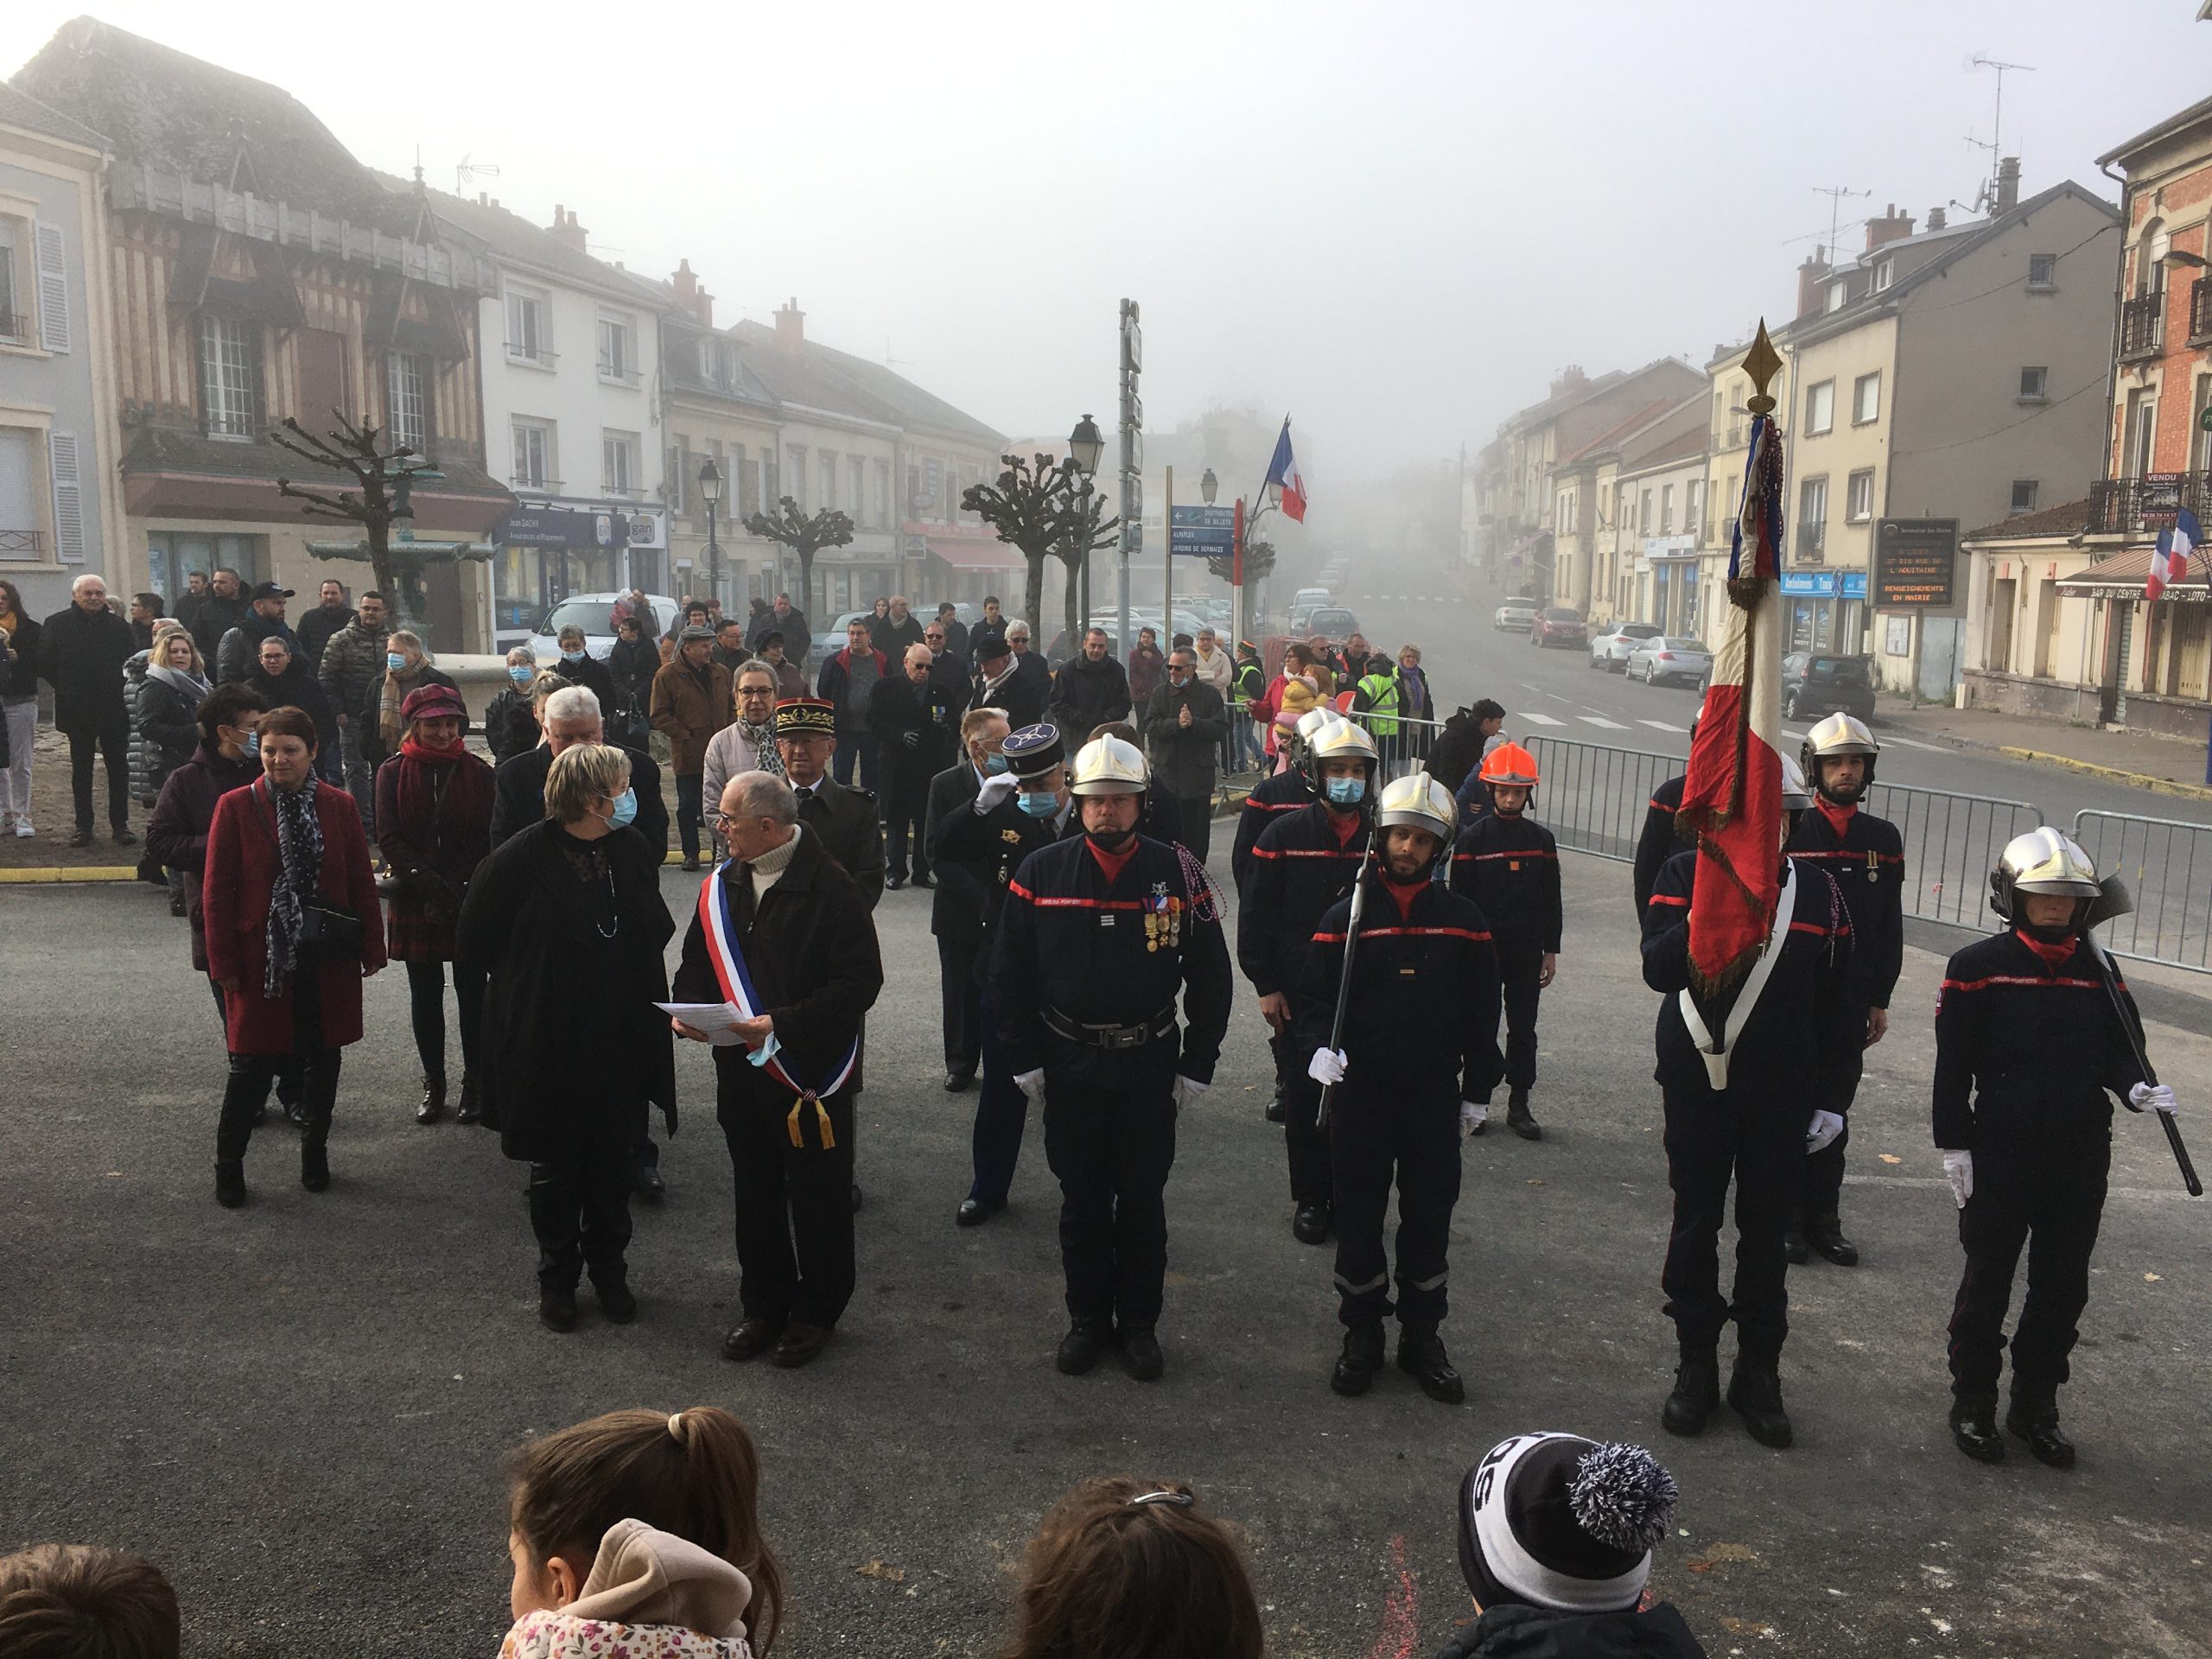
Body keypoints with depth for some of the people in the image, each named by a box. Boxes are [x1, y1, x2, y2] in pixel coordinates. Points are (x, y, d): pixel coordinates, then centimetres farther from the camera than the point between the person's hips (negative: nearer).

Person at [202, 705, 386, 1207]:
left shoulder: (338, 806, 1)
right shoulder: (236, 807, -5)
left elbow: (362, 880, 6)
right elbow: (217, 891, -3)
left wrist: (371, 945, 5)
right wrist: (224, 962, -6)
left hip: (327, 959, 2)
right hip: (261, 957, -2)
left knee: (323, 1059, 12)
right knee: (253, 1063, 2)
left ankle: (315, 1153, 29)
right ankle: (228, 1165, 20)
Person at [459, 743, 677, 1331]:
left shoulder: (630, 852, -1)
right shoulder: (521, 858, -15)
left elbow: (657, 929, 14)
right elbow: (473, 941, -5)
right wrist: (529, 982, 2)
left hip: (621, 1045, 4)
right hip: (548, 1046, -4)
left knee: (614, 1166, 14)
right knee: (555, 1170, 12)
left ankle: (609, 1269, 32)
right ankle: (557, 1278, 29)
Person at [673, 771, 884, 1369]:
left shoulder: (829, 888, -17)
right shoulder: (721, 886, 6)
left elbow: (859, 981, -20)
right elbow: (698, 961, 17)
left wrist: (783, 1023, -25)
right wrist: (688, 1005, -4)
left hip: (812, 1072, -6)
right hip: (742, 1071, 6)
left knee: (817, 1196, 7)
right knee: (755, 1192, 17)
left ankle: (816, 1312, 24)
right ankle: (764, 1303, 33)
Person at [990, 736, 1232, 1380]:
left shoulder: (1177, 874, -7)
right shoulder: (1040, 872, -5)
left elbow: (1210, 978, -1)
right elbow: (1009, 974, 1)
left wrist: (1196, 1066, -2)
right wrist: (1024, 1060, -1)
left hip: (1149, 1068, 0)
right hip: (1068, 1067, 1)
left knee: (1143, 1200, 11)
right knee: (1081, 1199, 13)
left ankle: (1139, 1323, 26)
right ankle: (1087, 1319, 28)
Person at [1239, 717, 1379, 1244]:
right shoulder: (1284, 835, -5)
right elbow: (1255, 917, -2)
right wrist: (1266, 986, -6)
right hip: (1297, 996, -1)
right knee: (1304, 1098, 7)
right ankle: (1310, 1198, 20)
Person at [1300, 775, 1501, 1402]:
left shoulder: (1462, 920, 1)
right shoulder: (1345, 916, -2)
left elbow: (1481, 1013, 7)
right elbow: (1313, 993, 0)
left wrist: (1476, 1091, 7)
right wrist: (1317, 1047, -20)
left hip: (1435, 1098, 1)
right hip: (1359, 1095, -1)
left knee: (1429, 1219, 10)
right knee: (1358, 1217, 8)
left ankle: (1422, 1338, 26)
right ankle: (1362, 1334, 25)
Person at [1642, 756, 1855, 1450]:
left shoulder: (1817, 890, 0)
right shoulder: (1686, 875, -6)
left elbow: (1834, 1002, 6)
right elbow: (1658, 969, -18)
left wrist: (1829, 1097, 5)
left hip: (1780, 1095, 1)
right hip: (1698, 1083, -1)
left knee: (1765, 1232, 10)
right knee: (1696, 1226, 9)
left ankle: (1759, 1373, 24)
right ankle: (1696, 1366, 23)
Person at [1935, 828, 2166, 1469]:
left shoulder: (2099, 973, 4)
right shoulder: (1977, 968, -8)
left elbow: (2120, 1050, 7)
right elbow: (1953, 1067, -7)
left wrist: (2137, 1089, -15)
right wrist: (1954, 1146, -9)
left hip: (2080, 1161, 4)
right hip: (2000, 1157, -4)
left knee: (2063, 1288, 13)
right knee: (1987, 1283, 7)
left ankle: (2036, 1404, 30)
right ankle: (1973, 1402, 23)